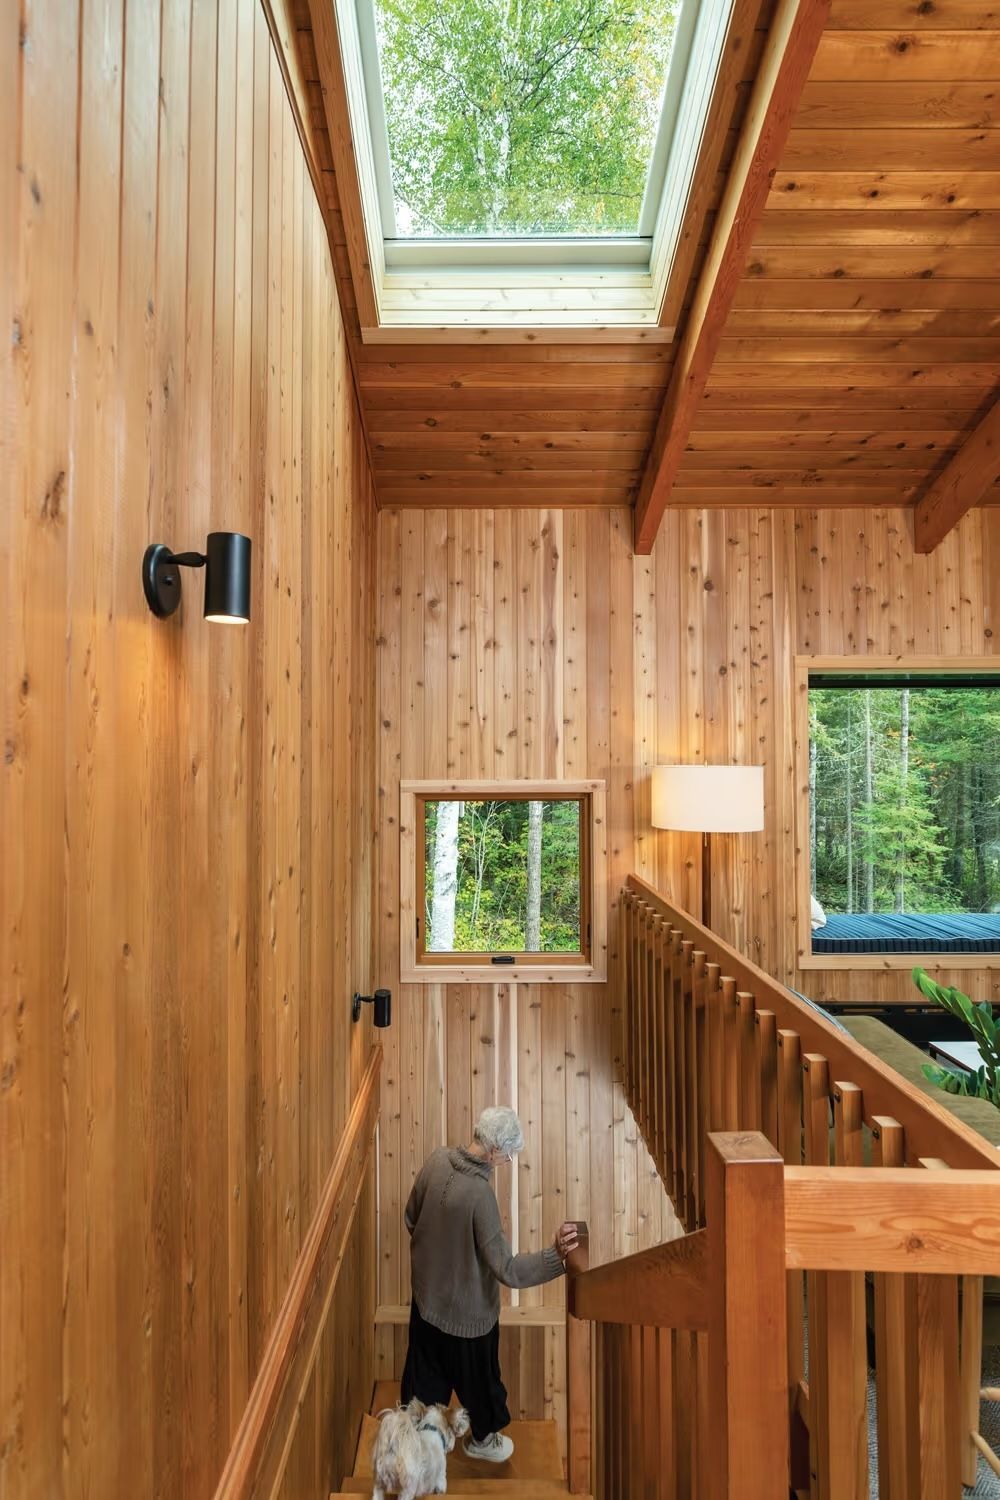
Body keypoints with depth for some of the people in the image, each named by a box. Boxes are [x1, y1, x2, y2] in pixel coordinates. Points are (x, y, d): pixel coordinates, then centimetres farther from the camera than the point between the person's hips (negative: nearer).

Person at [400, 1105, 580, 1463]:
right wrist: (556, 1255, -37)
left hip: (426, 1292, 5)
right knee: (477, 1375, 25)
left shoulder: (437, 1159, -17)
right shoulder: (479, 1194, -37)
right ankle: (481, 1439, 50)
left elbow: (411, 1218, 0)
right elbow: (506, 1269, -33)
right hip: (466, 1306, -5)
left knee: (424, 1371, 29)